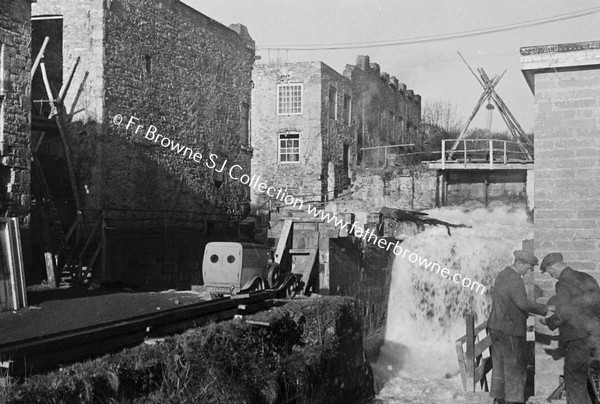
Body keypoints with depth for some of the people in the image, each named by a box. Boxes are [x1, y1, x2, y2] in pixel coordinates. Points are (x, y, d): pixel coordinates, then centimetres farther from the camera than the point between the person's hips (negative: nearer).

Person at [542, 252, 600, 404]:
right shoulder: (587, 278, 10)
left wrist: (548, 322, -1)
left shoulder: (563, 284, -13)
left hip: (579, 339, -8)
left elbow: (563, 314, -18)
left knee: (574, 381, 4)